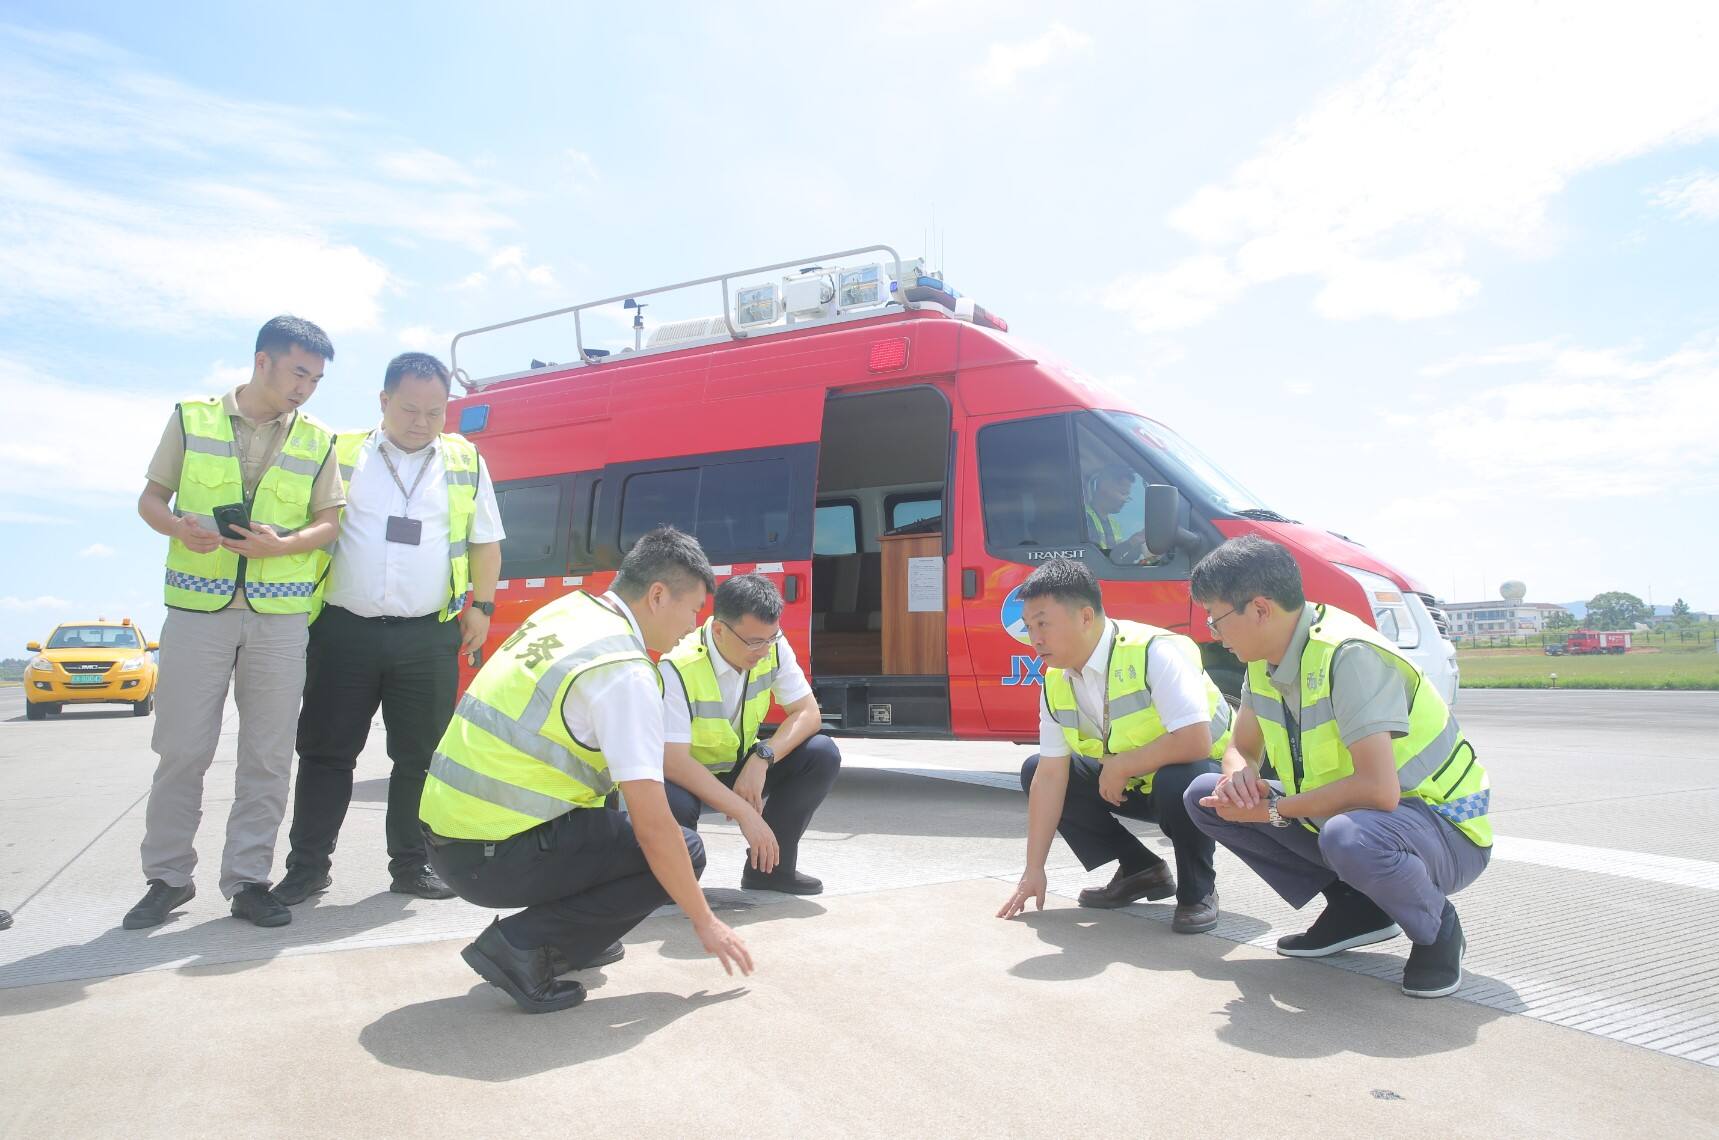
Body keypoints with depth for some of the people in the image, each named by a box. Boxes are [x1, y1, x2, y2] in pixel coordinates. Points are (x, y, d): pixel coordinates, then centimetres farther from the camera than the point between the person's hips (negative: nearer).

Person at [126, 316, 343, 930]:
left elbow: (330, 520, 7)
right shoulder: (191, 418, 7)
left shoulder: (317, 441, 9)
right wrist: (177, 526, -12)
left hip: (281, 618, 1)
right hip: (197, 609, -1)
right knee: (181, 749, 3)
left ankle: (247, 879, 14)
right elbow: (150, 498, 10)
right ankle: (168, 876, 19)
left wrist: (284, 544, -13)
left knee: (269, 755, 3)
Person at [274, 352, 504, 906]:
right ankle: (308, 864, 19)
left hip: (429, 637, 1)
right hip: (345, 629, 0)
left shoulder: (467, 462, 8)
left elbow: (486, 543, 14)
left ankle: (411, 864, 19)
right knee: (326, 751, 6)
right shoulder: (341, 455, 5)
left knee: (421, 755, 6)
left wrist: (481, 606, 6)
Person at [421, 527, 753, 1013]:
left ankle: (569, 937, 20)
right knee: (680, 850, -2)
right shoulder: (625, 673, -19)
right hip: (492, 859, -9)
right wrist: (704, 922, -6)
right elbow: (653, 827, -18)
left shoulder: (568, 608, 6)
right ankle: (523, 943, -5)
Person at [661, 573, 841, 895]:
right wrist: (744, 813, -38)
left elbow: (808, 713, -11)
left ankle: (770, 866, -2)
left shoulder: (773, 647, -14)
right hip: (689, 776, -5)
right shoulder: (679, 669, -30)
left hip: (743, 767, 5)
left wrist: (762, 759, -29)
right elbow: (672, 760, -35)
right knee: (671, 803, -40)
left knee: (823, 755, -19)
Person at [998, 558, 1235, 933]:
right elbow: (1050, 775, -8)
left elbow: (1195, 741, -39)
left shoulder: (1154, 652, -29)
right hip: (1134, 786, 7)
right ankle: (1140, 870, 7)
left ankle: (1197, 890, -8)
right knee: (1033, 772, -4)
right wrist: (1034, 870, -10)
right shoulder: (1056, 682, -7)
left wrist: (1119, 766, -26)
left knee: (1177, 779, -40)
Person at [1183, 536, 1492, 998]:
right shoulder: (1266, 660, -2)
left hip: (1444, 830, -8)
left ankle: (1437, 929, -6)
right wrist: (1239, 776, -17)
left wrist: (1273, 810, -24)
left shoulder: (1348, 656, -29)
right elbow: (1243, 749, 8)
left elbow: (1379, 790, -35)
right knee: (1205, 796, -1)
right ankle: (1354, 907, 7)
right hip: (1338, 815, 8)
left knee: (1350, 837, -42)